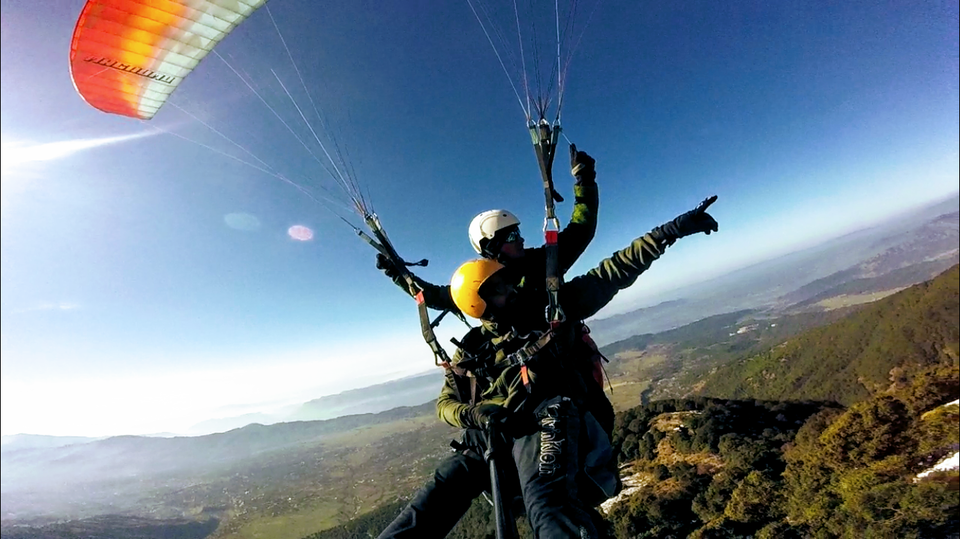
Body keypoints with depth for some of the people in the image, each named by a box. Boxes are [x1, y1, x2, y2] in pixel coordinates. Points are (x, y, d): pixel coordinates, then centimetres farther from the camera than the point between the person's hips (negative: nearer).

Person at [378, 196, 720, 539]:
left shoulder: (551, 309, 11)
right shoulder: (471, 350, 16)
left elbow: (612, 273, 9)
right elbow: (445, 403, 17)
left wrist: (670, 230, 4)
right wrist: (471, 414, -10)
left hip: (547, 423, -3)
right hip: (489, 435, 4)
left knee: (548, 501, -34)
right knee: (440, 492, -17)